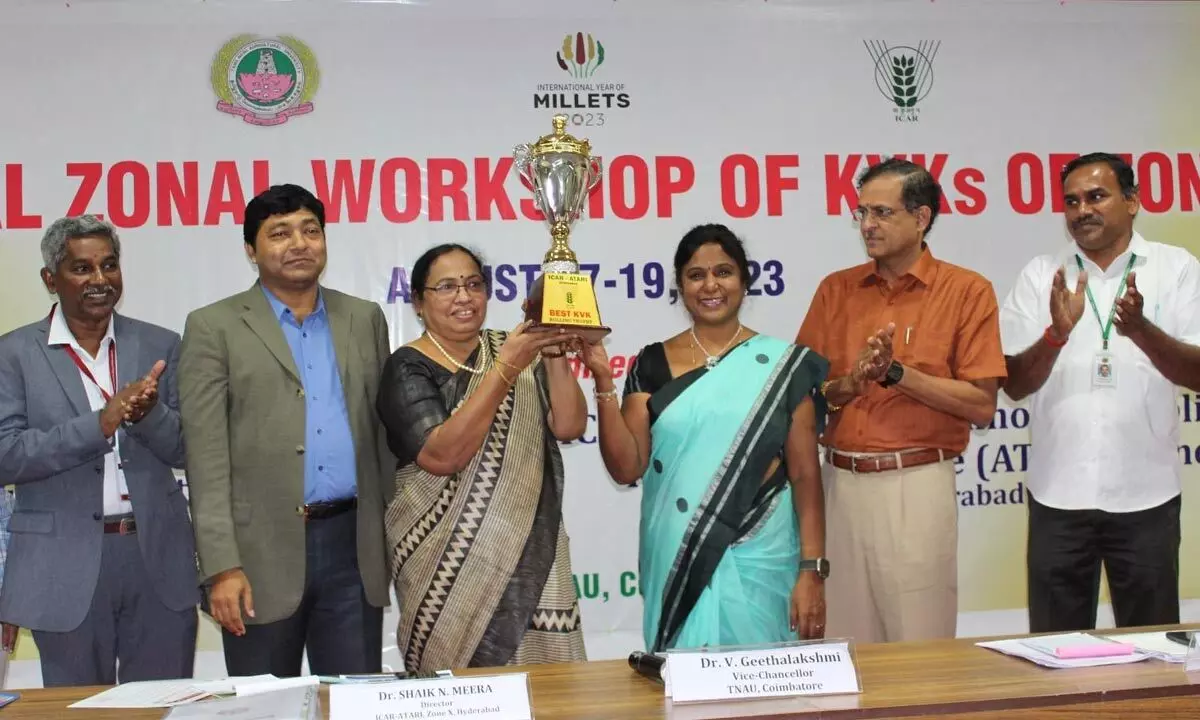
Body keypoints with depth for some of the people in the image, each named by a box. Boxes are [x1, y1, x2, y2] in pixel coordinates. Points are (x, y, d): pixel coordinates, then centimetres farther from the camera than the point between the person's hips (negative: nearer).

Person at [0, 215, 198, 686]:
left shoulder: (159, 345, 5)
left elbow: (185, 450, 2)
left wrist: (148, 413, -19)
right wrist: (99, 423, -22)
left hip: (158, 557, 2)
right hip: (67, 564, -1)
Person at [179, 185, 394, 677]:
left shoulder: (365, 319, 11)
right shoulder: (214, 327, 0)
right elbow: (206, 457, -5)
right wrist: (222, 566, -12)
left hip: (353, 546, 3)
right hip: (262, 551, -2)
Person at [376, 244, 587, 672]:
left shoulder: (516, 350, 7)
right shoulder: (408, 368, -4)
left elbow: (568, 426, -3)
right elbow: (441, 455, -20)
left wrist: (554, 352, -15)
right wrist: (505, 368, -23)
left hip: (530, 554, 3)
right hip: (451, 563, -3)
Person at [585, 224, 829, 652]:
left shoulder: (782, 365, 0)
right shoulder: (653, 364, 4)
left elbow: (805, 475, -1)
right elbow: (625, 468, -3)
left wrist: (812, 569, -7)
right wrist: (603, 380, -11)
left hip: (759, 563, -1)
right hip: (676, 561, 1)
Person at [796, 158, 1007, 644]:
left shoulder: (968, 291, -2)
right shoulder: (835, 290, 8)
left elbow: (981, 406, -7)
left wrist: (894, 372, -14)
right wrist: (848, 384, -13)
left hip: (917, 486, -3)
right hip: (839, 483, 4)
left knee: (919, 645, 5)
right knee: (844, 644, 11)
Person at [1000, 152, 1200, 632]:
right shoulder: (1041, 275, 4)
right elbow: (1014, 385, 0)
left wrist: (1141, 330, -23)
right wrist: (1057, 333, -19)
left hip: (1144, 494, -1)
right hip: (1058, 493, 1)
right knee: (1055, 645, 8)